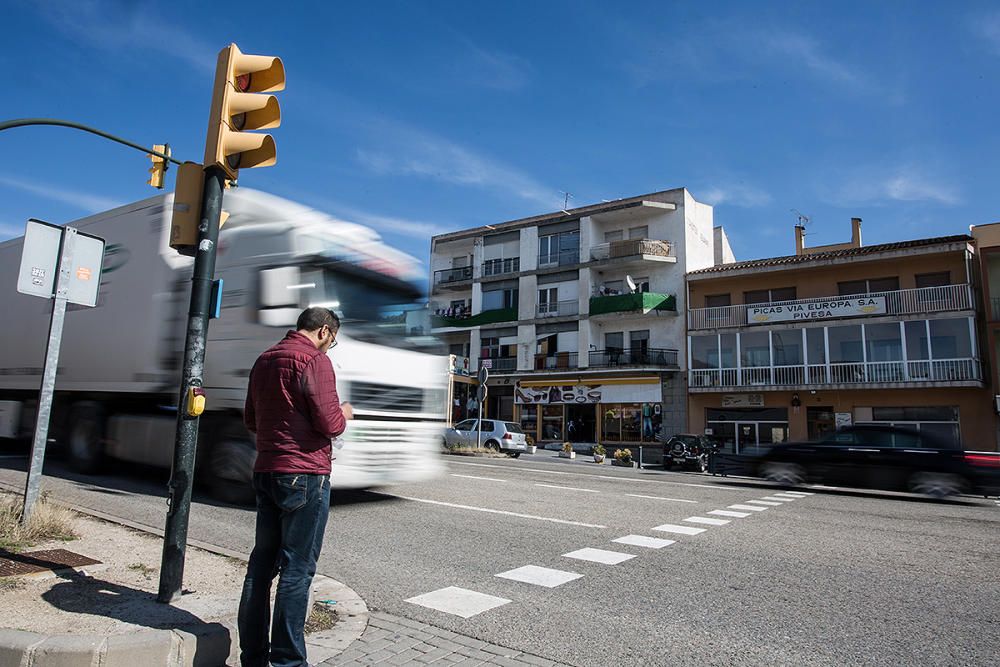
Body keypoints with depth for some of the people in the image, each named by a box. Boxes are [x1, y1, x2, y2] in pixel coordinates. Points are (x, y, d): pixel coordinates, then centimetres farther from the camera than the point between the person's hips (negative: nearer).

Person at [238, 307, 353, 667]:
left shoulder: (264, 360, 14)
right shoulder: (315, 360, -12)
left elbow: (250, 420, 22)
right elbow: (330, 424, -17)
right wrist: (344, 413, 3)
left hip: (265, 472, 8)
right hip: (305, 475, -8)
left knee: (262, 563, 14)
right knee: (297, 569, 0)